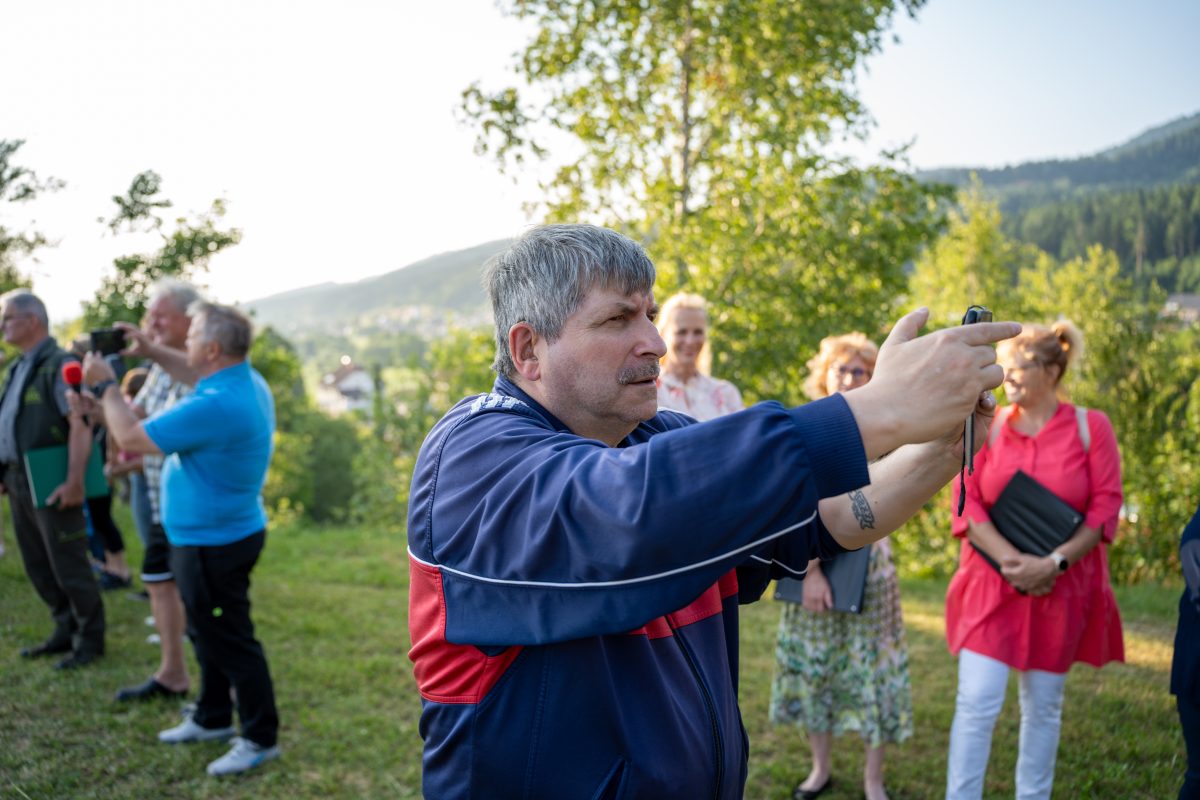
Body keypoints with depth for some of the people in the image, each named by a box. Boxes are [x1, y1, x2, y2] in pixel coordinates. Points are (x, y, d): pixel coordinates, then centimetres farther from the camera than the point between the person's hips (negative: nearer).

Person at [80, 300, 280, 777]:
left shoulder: (216, 406, -31)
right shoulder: (244, 380, 0)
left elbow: (130, 438, -22)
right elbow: (198, 376, 25)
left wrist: (105, 384, -8)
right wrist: (151, 352, 15)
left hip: (213, 544, -10)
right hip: (217, 535, 10)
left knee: (229, 642, 2)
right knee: (210, 634, 23)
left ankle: (261, 739, 15)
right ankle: (213, 719, 39)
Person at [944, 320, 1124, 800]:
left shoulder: (1090, 427, -1)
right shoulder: (986, 426, 0)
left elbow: (1105, 508, -4)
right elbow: (966, 504, -4)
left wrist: (1053, 563, -15)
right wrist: (1010, 560, -16)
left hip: (1061, 588, 0)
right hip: (991, 582, 0)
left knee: (1044, 705, 10)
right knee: (977, 701, -6)